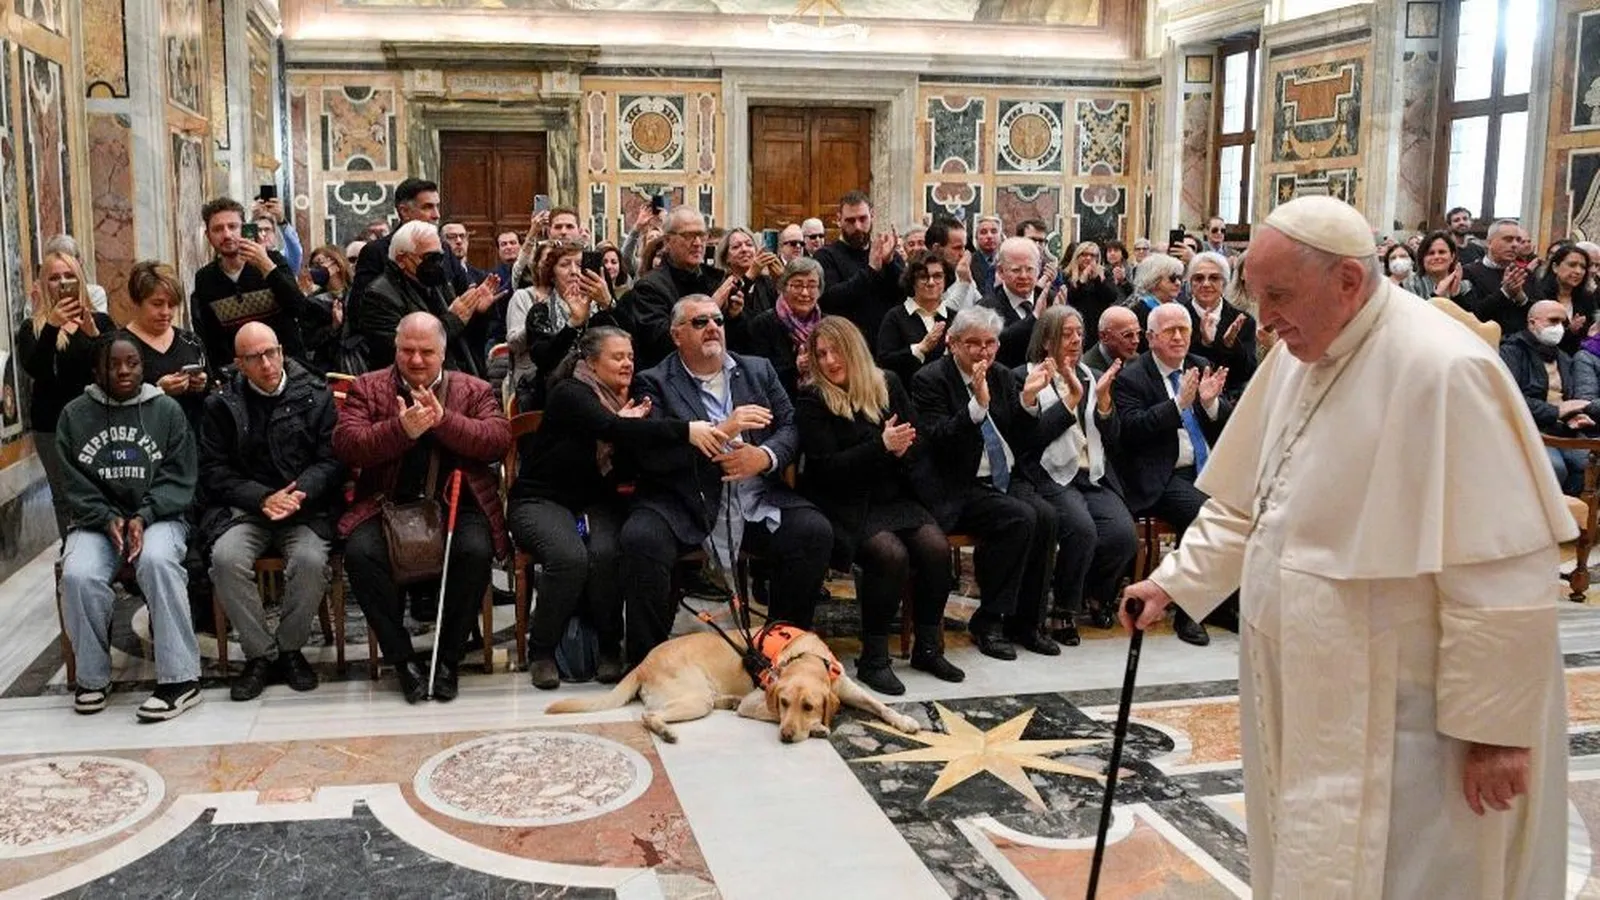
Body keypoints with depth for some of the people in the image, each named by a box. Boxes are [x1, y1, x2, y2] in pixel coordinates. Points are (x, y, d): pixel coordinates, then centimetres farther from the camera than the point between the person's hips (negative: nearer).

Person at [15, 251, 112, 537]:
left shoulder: (100, 321, 6)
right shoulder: (32, 328, 5)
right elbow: (32, 368, -13)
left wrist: (93, 333, -24)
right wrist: (52, 326, -27)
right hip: (52, 426, 0)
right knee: (65, 497, 2)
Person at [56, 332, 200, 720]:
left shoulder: (167, 410, 4)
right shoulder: (74, 415, 7)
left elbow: (178, 479, 0)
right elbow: (75, 486, 6)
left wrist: (143, 518, -15)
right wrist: (109, 520, -11)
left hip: (158, 516, -2)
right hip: (97, 520, 2)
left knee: (157, 561, -35)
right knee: (77, 575, -29)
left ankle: (180, 678, -30)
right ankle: (93, 677, -6)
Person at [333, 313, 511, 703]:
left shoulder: (474, 390, 12)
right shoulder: (367, 388, 12)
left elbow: (500, 439, -4)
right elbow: (345, 445, -2)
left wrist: (443, 420, -15)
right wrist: (401, 429, -17)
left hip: (456, 503, 0)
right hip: (388, 505, 1)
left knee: (476, 551, -30)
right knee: (360, 552, -28)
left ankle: (448, 658, -9)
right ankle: (402, 658, -11)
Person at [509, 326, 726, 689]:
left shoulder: (627, 400, 8)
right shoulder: (569, 394, -13)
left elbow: (630, 471, 3)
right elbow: (611, 428, -33)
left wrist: (627, 424, -15)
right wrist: (686, 431, -42)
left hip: (596, 502, 5)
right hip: (542, 499, -4)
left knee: (606, 553, -29)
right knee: (570, 556, -33)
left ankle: (609, 648, -10)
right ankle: (541, 651, -12)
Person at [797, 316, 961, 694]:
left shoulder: (887, 384, 11)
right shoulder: (811, 401, -4)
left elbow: (917, 437, 15)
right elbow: (827, 467, -12)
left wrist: (903, 448, -9)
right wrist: (881, 446, -20)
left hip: (896, 497, 5)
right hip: (846, 505, -5)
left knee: (936, 548, -20)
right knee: (891, 554, -30)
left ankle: (928, 648, -3)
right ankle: (872, 658, -15)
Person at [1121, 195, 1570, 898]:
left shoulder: (1442, 371, -21)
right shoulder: (1297, 358, 5)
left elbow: (1504, 578, -21)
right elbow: (1244, 505, 17)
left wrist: (1492, 728, -18)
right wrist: (1175, 581, 9)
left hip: (1389, 722, -8)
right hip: (1304, 696, 8)